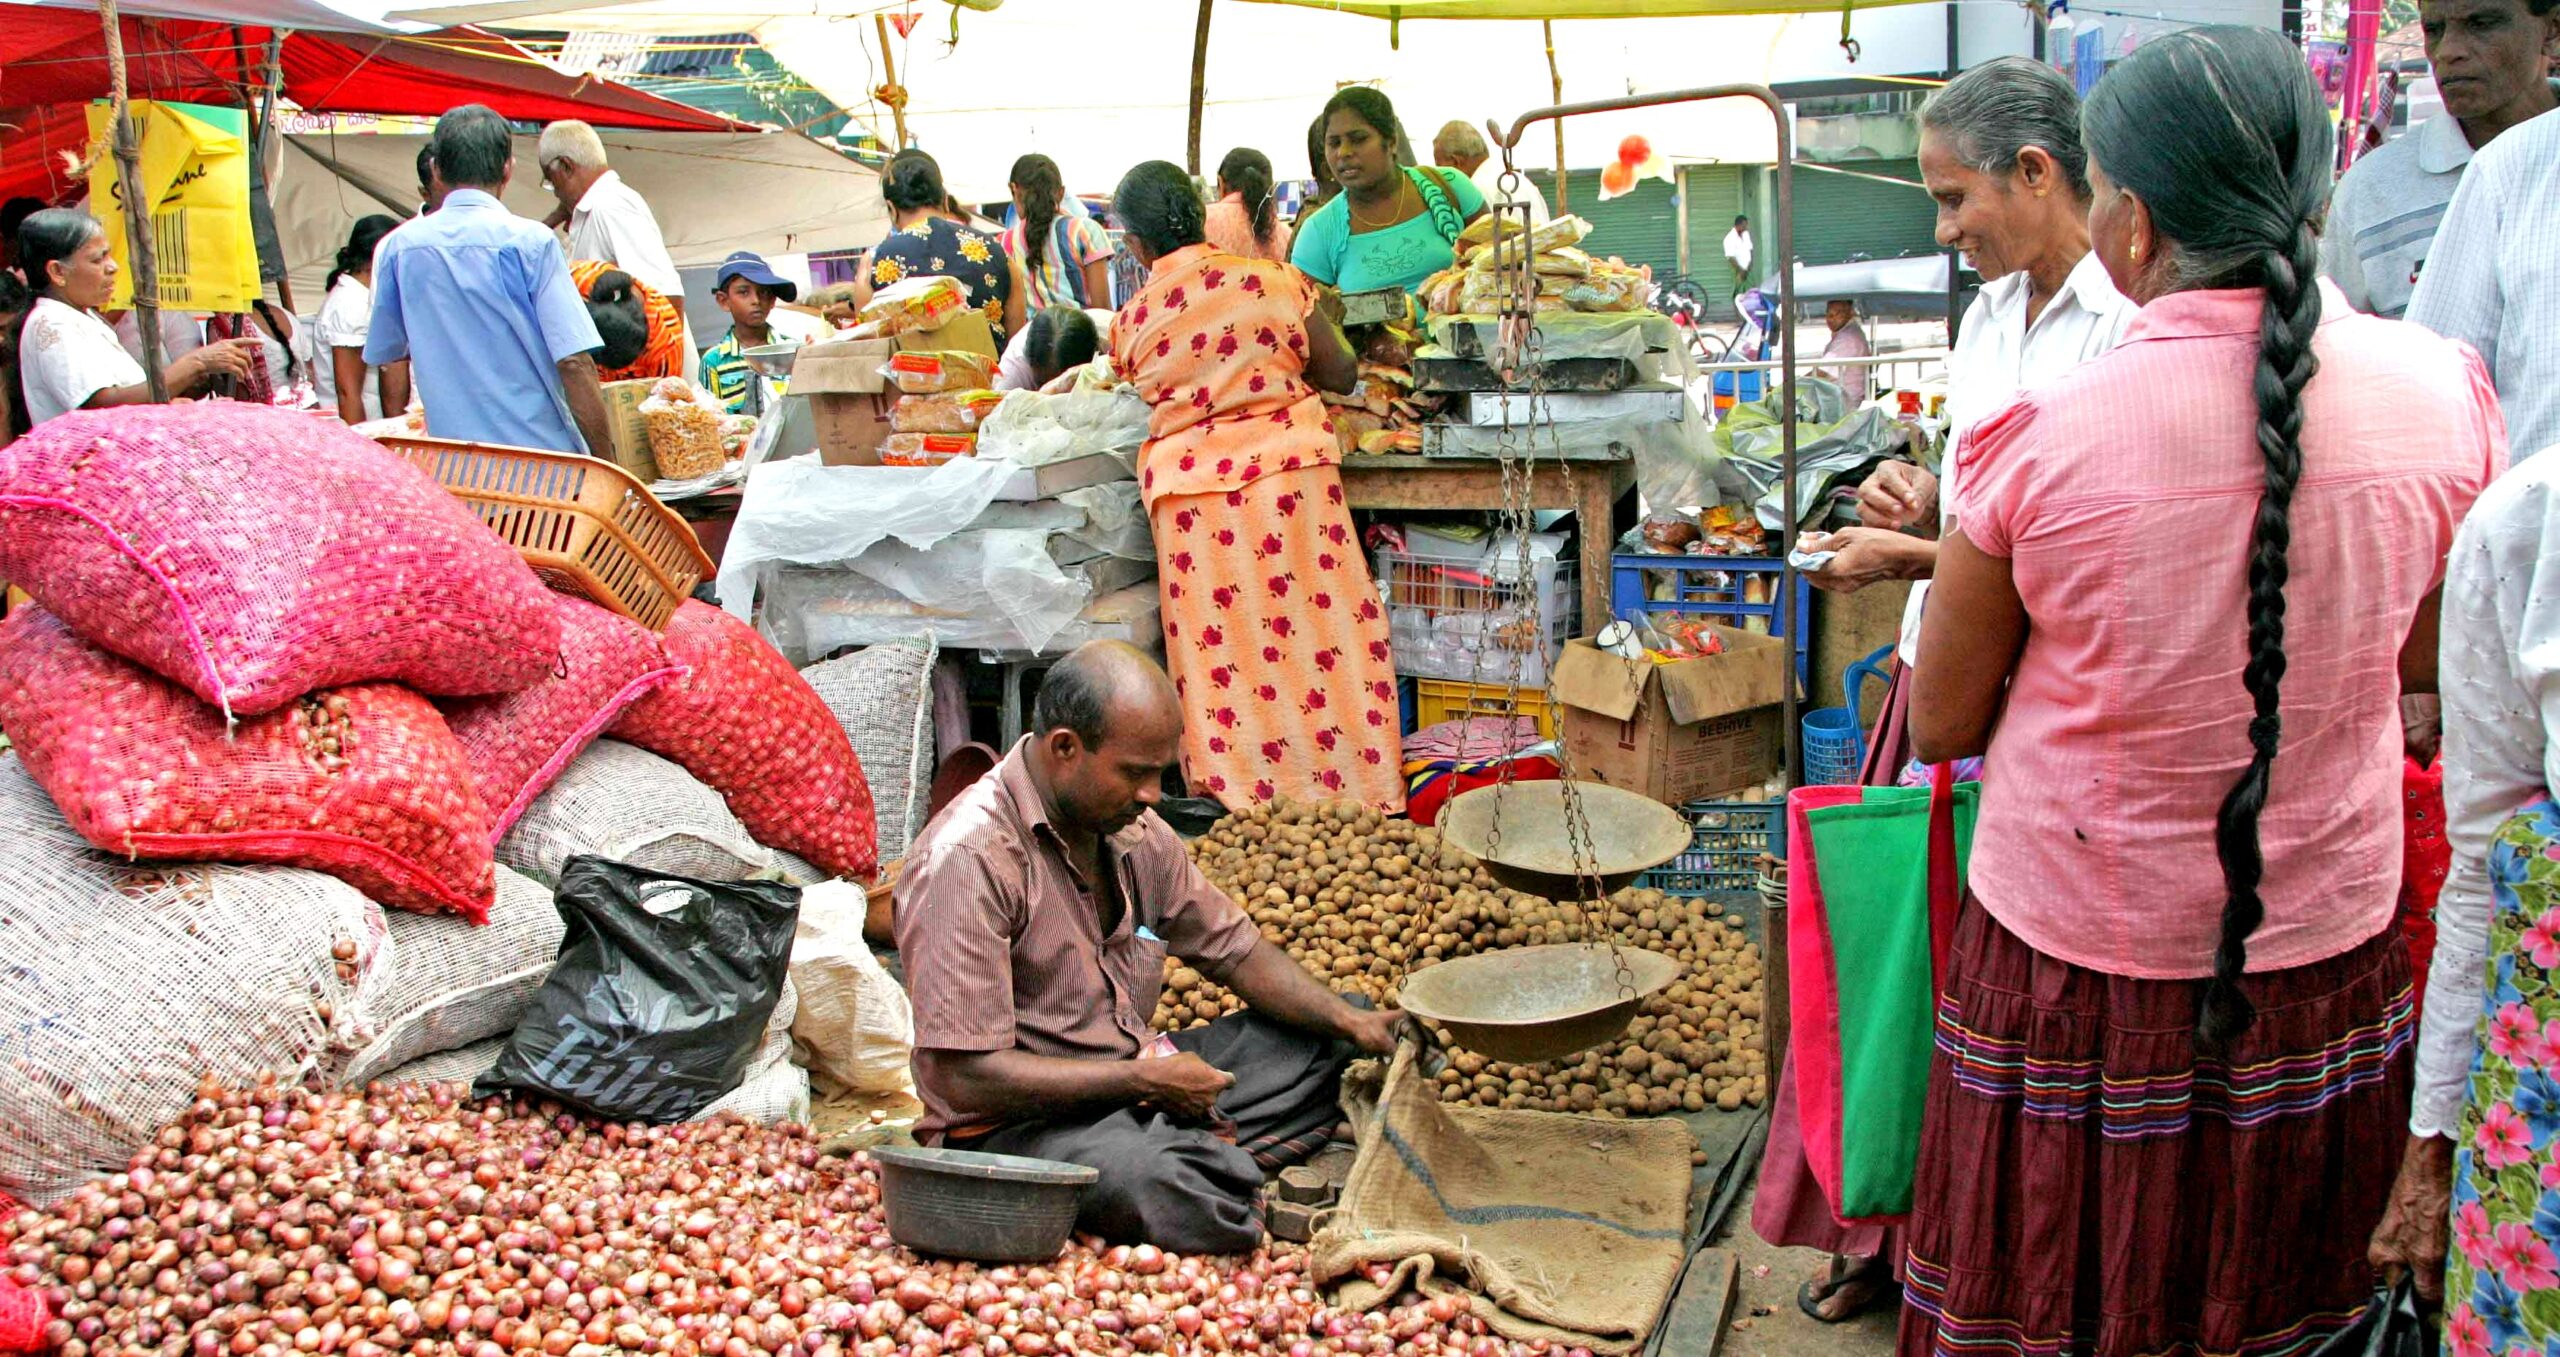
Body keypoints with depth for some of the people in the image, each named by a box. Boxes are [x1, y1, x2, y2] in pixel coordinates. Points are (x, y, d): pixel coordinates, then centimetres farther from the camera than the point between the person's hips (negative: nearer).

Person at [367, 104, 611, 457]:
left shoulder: (397, 248, 4)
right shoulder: (531, 241, -8)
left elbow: (384, 352, 16)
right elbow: (573, 362, -12)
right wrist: (604, 462, -5)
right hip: (543, 455, -3)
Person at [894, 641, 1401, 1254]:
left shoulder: (1134, 830, 4)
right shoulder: (966, 858, -22)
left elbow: (1237, 951, 14)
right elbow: (965, 1077, -24)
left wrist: (1352, 1022, -2)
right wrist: (1144, 1080, -20)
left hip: (1141, 1074, 8)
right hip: (1018, 1124, -8)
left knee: (1339, 1040, 8)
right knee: (1158, 1183, -37)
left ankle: (1202, 1156, -7)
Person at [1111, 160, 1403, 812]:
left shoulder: (1131, 324, -1)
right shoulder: (1274, 283, -4)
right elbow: (1340, 374, 1)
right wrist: (1326, 319, 21)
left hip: (1190, 492, 1)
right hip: (1289, 476, -1)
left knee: (1221, 657, 6)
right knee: (1319, 637, 6)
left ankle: (1243, 793, 11)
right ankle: (1350, 787, 12)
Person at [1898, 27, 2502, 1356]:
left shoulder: (2042, 436, -19)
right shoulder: (2442, 393, -8)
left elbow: (1942, 724, -7)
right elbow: (2421, 663, 8)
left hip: (2078, 966, -3)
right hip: (2329, 961, 4)